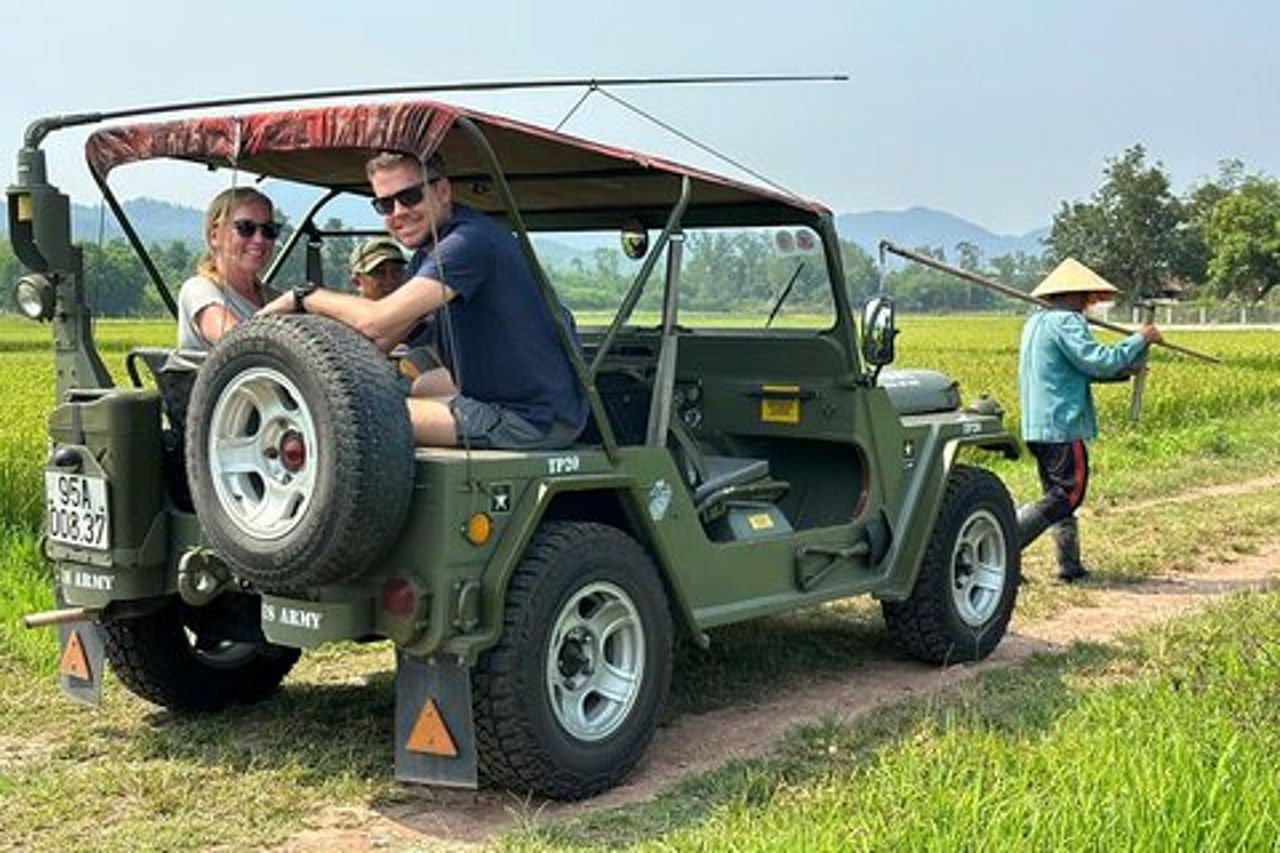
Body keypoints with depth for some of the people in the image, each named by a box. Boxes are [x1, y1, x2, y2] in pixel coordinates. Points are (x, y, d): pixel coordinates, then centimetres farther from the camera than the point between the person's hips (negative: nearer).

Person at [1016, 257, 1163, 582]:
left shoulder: (1036, 321, 18)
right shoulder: (1065, 322, -13)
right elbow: (1099, 361, -20)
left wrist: (1125, 369, 14)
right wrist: (1140, 339, -7)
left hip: (1037, 426, 10)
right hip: (1061, 424, -10)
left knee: (1059, 494, 14)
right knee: (1067, 495, -5)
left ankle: (1070, 566, 17)